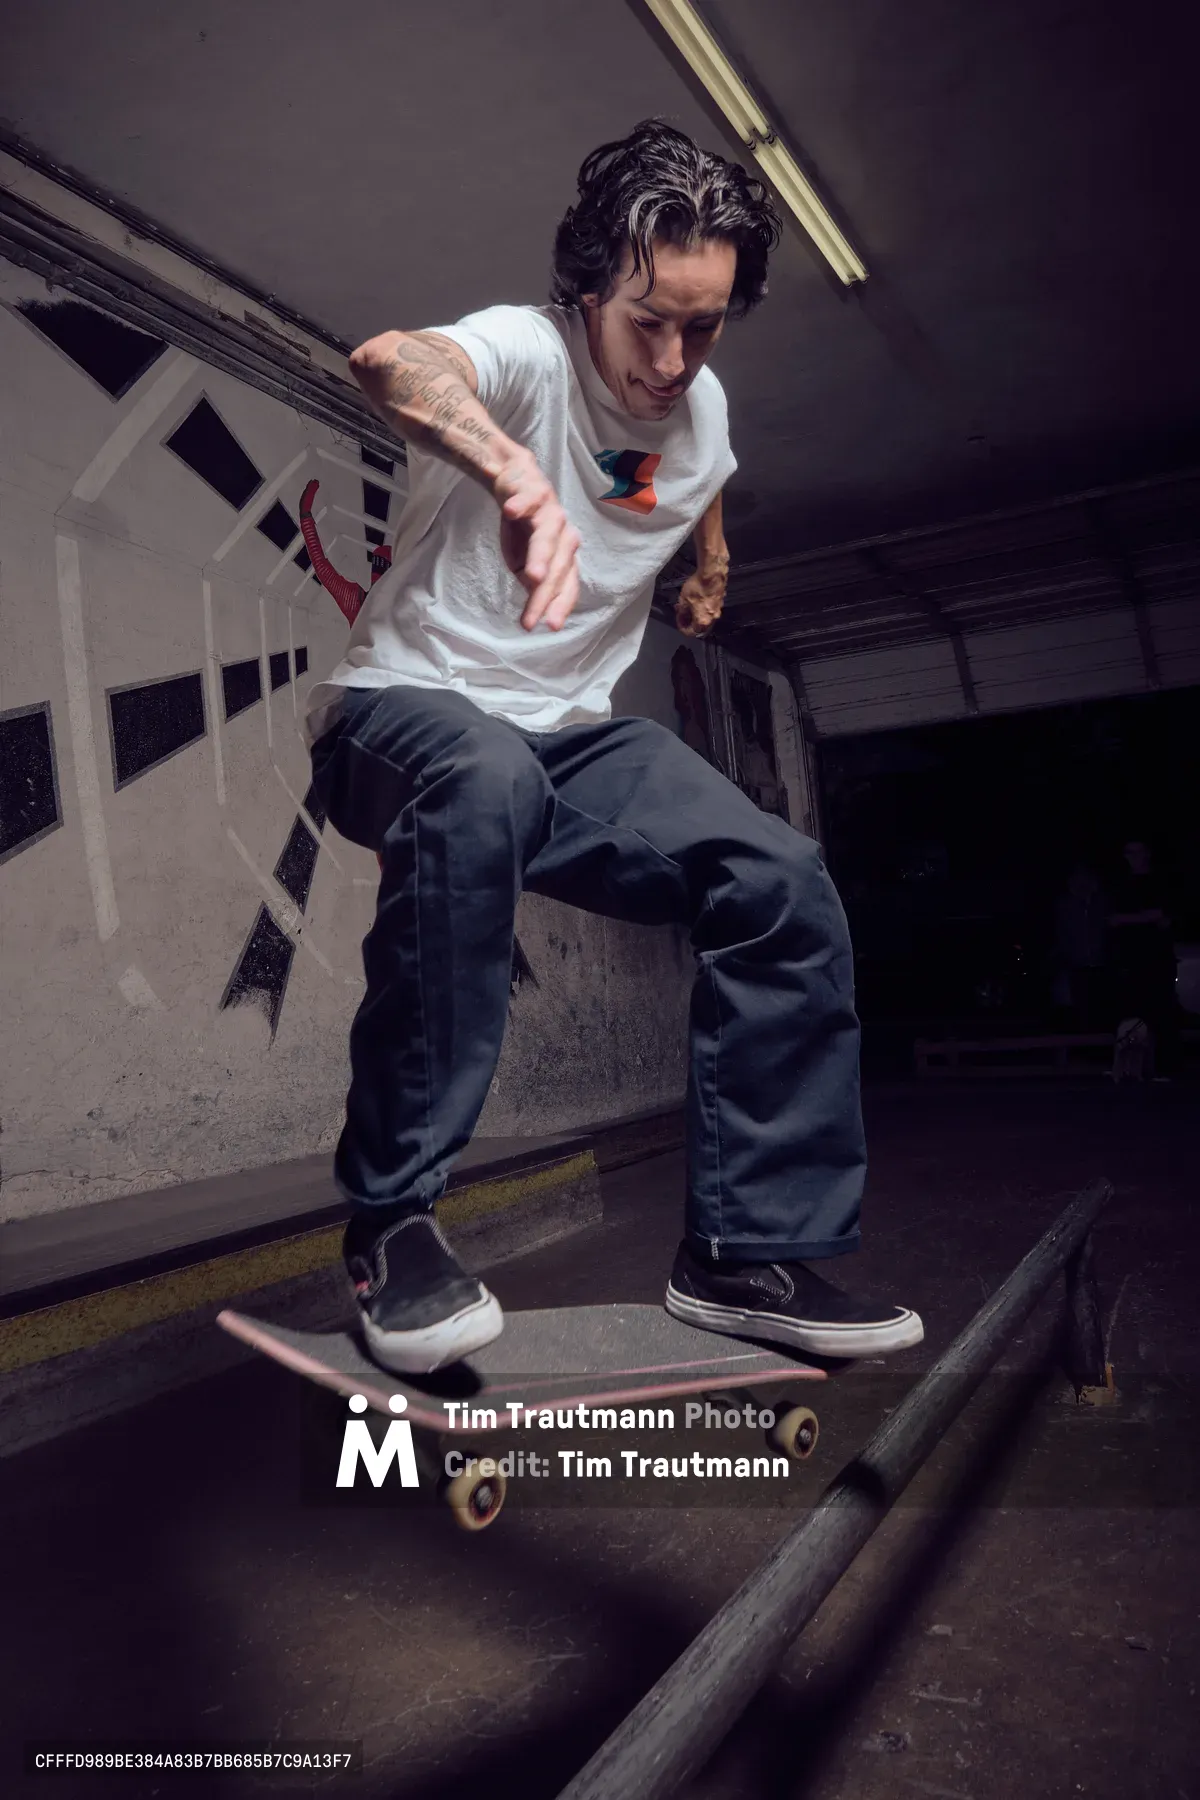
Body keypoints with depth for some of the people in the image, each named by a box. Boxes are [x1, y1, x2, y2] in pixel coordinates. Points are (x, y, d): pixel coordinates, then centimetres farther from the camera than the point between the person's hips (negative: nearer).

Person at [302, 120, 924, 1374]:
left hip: (571, 739, 6)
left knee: (782, 881, -16)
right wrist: (519, 476, -57)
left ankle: (748, 1252, -5)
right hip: (404, 711, -5)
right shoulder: (527, 349, -13)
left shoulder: (706, 411, 8)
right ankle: (392, 1223, -30)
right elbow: (391, 363, -39)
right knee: (484, 782, -43)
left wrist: (708, 573, 22)